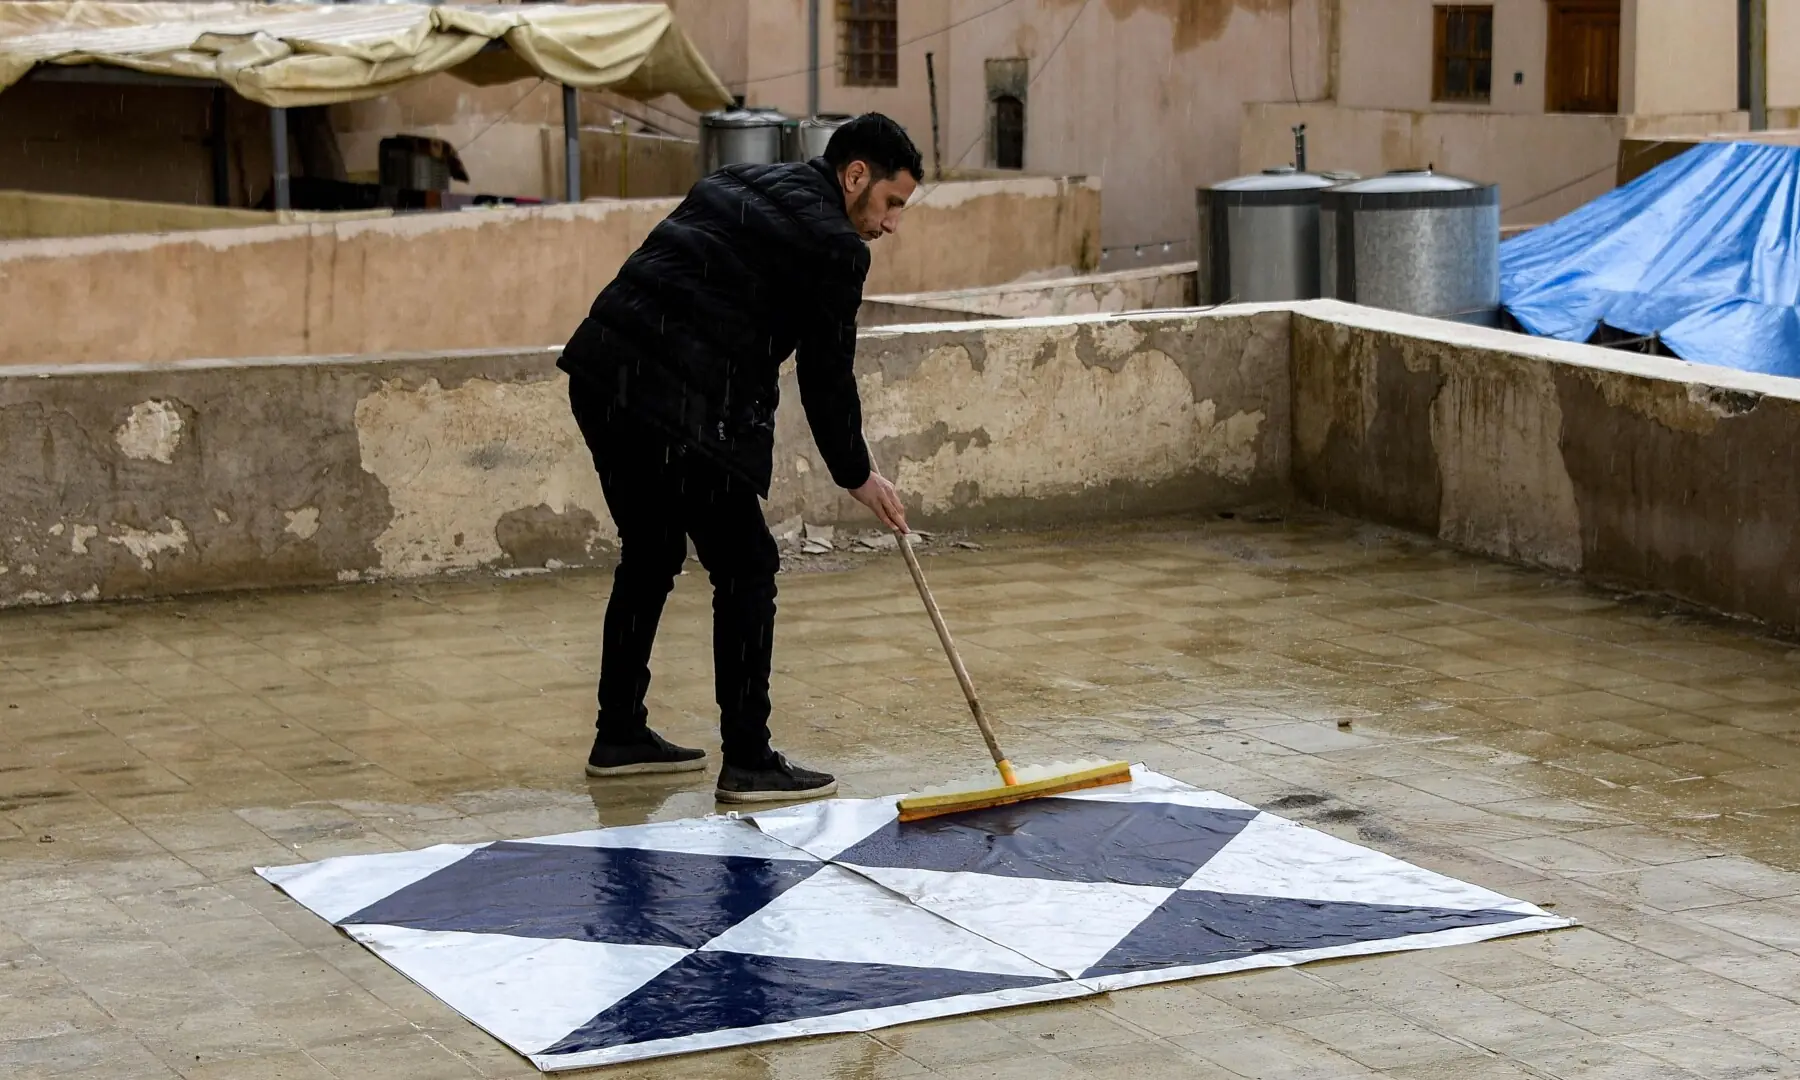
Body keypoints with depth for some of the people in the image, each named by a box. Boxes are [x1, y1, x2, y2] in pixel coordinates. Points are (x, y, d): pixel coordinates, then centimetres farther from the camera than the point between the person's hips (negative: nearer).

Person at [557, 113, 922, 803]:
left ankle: (620, 736, 31)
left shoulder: (737, 184, 22)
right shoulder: (833, 245, -3)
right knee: (745, 569, 1)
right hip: (678, 406, -9)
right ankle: (748, 763, 2)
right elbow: (826, 376, 2)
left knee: (651, 555, 22)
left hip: (600, 377, 9)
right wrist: (857, 475, 16)